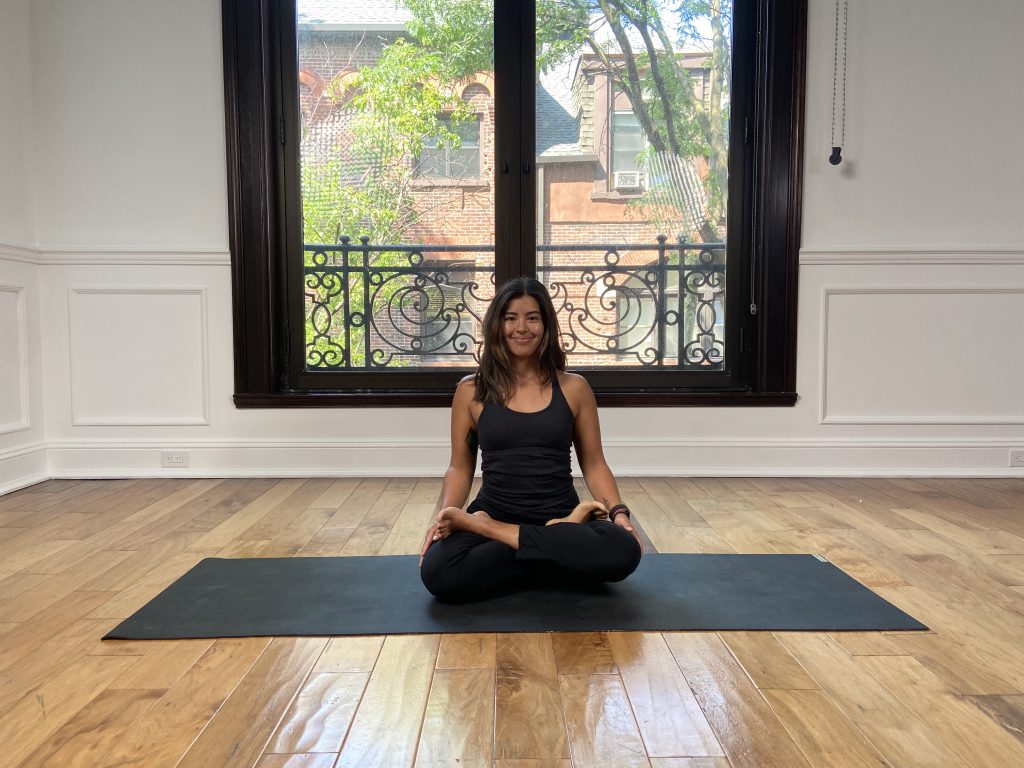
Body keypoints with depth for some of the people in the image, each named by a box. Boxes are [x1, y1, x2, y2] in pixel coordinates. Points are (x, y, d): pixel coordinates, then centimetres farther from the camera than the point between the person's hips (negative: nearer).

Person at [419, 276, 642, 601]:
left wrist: (619, 512, -8)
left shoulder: (574, 387, 5)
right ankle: (555, 560, -10)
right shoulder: (471, 390, 4)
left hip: (561, 515, 1)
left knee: (624, 551, -32)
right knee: (438, 572, -33)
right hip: (493, 512, -1)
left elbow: (594, 464, 9)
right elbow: (460, 467, 8)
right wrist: (445, 513, -11)